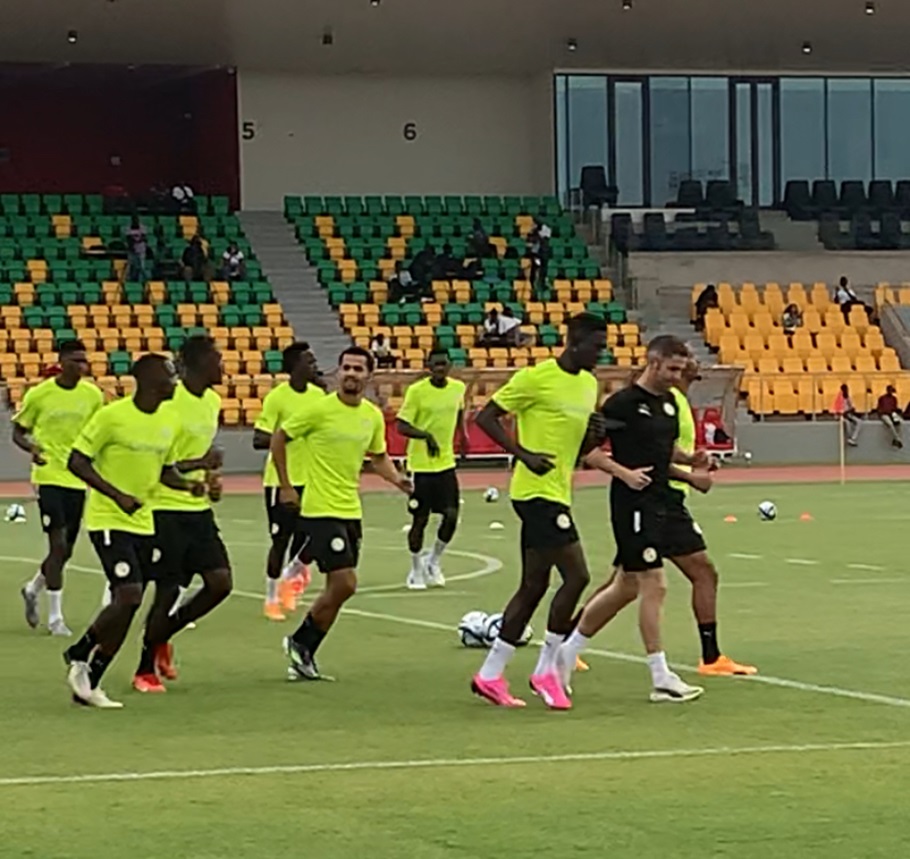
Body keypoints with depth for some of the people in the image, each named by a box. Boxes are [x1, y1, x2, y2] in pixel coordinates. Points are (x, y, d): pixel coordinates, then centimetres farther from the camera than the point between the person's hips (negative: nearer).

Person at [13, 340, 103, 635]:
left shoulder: (93, 395, 2)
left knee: (65, 551, 12)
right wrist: (32, 448, -19)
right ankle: (55, 617, -4)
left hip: (78, 478, 5)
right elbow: (18, 432, 1)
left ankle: (32, 590, 40)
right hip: (50, 475, -5)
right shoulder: (38, 394, -8)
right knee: (58, 545, -13)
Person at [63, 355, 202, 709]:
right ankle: (81, 655, 3)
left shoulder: (170, 421, 6)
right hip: (109, 520, -7)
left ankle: (88, 683, 14)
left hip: (144, 523, 7)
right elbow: (77, 462, -12)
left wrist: (189, 486, -2)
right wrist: (117, 495, -22)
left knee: (127, 606, 5)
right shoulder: (112, 416, -14)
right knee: (129, 596, -19)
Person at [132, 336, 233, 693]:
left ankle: (161, 637, 20)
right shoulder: (168, 402, -17)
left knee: (221, 582, -1)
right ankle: (144, 670, 15)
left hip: (199, 507, 8)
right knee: (168, 590, -3)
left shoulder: (213, 402, 10)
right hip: (166, 508, -8)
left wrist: (211, 476, 8)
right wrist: (198, 465, -25)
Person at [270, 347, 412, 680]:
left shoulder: (373, 416, 6)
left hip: (351, 511, 7)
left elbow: (378, 457, 21)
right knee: (344, 583, -13)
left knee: (337, 588, 9)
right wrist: (285, 486, -5)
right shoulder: (321, 410, -12)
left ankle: (303, 656, 19)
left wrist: (397, 479, 1)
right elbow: (279, 438, -3)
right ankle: (301, 643, 6)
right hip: (321, 510, -7)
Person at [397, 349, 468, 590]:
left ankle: (434, 561, 21)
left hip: (446, 463, 4)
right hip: (421, 464, -4)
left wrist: (463, 432, 11)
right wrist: (426, 435, -32)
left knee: (451, 515, -3)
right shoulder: (416, 391, -13)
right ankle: (416, 570, 21)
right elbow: (401, 426, -16)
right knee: (420, 519, 2)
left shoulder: (458, 388, 2)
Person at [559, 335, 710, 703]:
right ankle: (661, 679, -4)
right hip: (633, 503, -9)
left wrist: (689, 460, 5)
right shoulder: (622, 404, -13)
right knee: (654, 586, -9)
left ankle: (567, 652, 27)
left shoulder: (669, 402, 12)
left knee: (626, 587, 15)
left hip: (659, 502, 9)